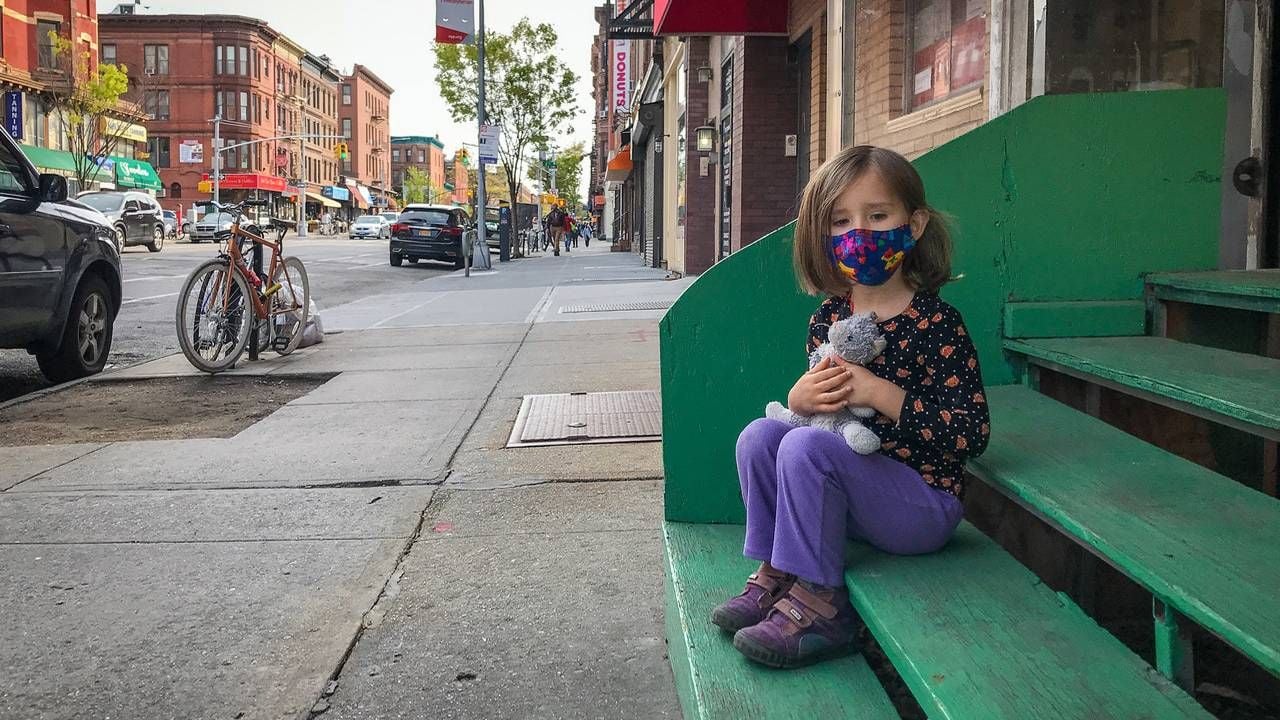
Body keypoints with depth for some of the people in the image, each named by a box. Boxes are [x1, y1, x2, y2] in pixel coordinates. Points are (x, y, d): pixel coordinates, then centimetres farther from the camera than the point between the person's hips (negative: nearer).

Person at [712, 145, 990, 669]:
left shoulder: (937, 324, -15)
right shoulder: (828, 317, 3)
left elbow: (971, 434, -20)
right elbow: (813, 406, 14)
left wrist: (879, 393, -26)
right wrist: (800, 399, -11)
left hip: (925, 504, -7)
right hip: (855, 497, 7)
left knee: (806, 446, -27)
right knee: (759, 436, -9)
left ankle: (816, 601, -16)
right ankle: (774, 574, 0)